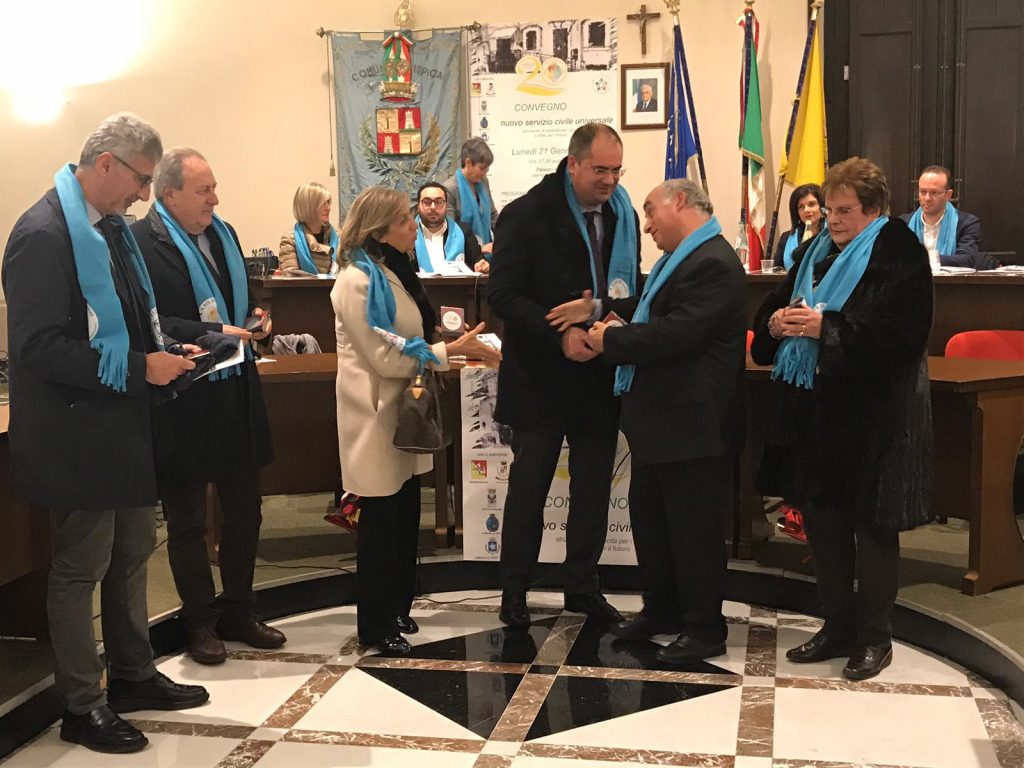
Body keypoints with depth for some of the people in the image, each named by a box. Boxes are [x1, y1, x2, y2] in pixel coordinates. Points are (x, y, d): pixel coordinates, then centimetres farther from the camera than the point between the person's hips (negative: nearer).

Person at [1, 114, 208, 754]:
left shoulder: (112, 226, 9)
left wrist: (168, 350, 3)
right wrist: (138, 368, -25)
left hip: (125, 425, 9)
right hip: (77, 432, -9)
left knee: (133, 551, 19)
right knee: (81, 568, 4)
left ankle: (133, 676, 36)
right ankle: (81, 706, 19)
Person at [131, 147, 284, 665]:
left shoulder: (223, 234, 10)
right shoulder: (141, 242, -14)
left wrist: (255, 317, 2)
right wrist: (212, 334, -25)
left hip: (236, 395, 7)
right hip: (182, 404, -7)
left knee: (244, 511, 15)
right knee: (188, 521, 9)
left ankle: (237, 613, 31)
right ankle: (201, 624, 24)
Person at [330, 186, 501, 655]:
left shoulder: (392, 268, 10)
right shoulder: (359, 281, -19)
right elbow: (385, 356, -20)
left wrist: (450, 345, 4)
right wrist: (449, 351, -18)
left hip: (404, 407, 9)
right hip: (377, 411, -9)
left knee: (405, 515, 14)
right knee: (382, 519, 1)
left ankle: (396, 608, 28)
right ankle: (375, 625, 15)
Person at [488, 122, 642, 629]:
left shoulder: (624, 217, 6)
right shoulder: (526, 215, -9)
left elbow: (633, 295, 4)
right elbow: (503, 295, -15)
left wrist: (596, 309, -18)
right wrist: (561, 335, -23)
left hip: (600, 375, 5)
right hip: (540, 377, -5)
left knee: (593, 485, 12)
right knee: (528, 486, 5)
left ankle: (582, 585, 26)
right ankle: (514, 590, 18)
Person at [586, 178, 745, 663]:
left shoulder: (712, 263, -19)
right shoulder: (680, 259, 15)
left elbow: (675, 332, -27)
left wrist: (610, 342, -16)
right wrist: (610, 322, -2)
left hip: (692, 423, -10)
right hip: (660, 419, 10)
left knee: (694, 527, 1)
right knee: (648, 515, 17)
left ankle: (705, 628, 14)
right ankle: (661, 609, 32)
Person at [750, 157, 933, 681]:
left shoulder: (897, 253, -8)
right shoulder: (815, 252, 13)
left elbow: (898, 330, -20)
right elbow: (773, 308, 14)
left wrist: (825, 327, -24)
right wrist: (776, 322, -9)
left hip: (872, 414, -7)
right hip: (815, 408, 7)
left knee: (872, 525, 2)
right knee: (821, 519, 11)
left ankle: (874, 637, 15)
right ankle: (838, 626, 25)